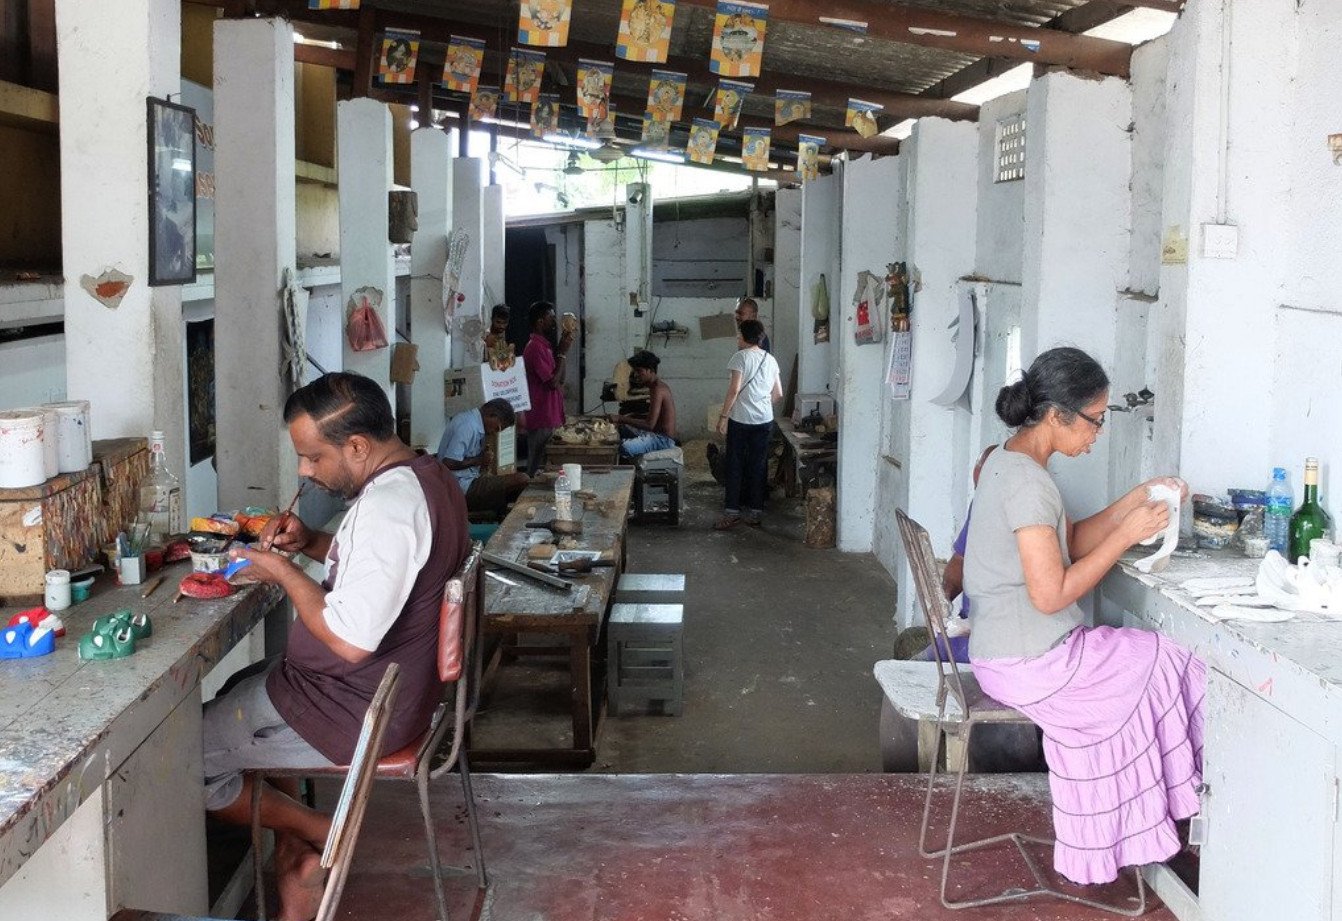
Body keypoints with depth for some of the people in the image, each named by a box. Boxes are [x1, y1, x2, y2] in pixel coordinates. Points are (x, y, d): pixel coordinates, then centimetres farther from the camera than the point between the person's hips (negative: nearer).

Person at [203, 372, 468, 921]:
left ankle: (322, 835, 11)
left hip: (357, 711, -10)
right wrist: (312, 543, 5)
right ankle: (296, 858, 21)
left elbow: (350, 640, -30)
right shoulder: (426, 474, 3)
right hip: (399, 686, 10)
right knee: (241, 688, 29)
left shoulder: (387, 505, -28)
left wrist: (282, 572, -16)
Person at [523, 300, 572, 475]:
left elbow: (559, 381, 15)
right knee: (539, 468, -4)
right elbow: (553, 382, -20)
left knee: (545, 467, 13)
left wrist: (561, 348, 8)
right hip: (541, 420, -10)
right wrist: (563, 353, -12)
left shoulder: (545, 346, 14)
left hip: (550, 417, 10)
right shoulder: (535, 347, -16)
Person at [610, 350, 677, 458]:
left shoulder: (658, 390, -19)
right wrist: (625, 419, 8)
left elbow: (649, 424, -24)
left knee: (624, 448, -30)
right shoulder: (656, 385, 12)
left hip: (663, 440, -11)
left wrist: (622, 419, -19)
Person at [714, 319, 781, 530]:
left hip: (740, 420, -5)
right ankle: (755, 512, 11)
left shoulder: (740, 357, -10)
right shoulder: (770, 360, 9)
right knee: (758, 466, 9)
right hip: (765, 420, 5)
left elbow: (734, 389, -17)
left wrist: (723, 416, -13)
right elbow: (778, 394, 12)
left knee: (735, 466, 2)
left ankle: (732, 512, 1)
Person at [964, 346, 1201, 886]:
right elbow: (1051, 594, -25)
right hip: (1030, 664, -10)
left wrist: (1138, 500, 5)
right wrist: (1127, 534, -18)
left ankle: (1095, 852, 23)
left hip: (1002, 653, 10)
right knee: (1170, 670, 5)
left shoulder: (1010, 461, 9)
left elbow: (1071, 541, 14)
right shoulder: (1027, 481, -23)